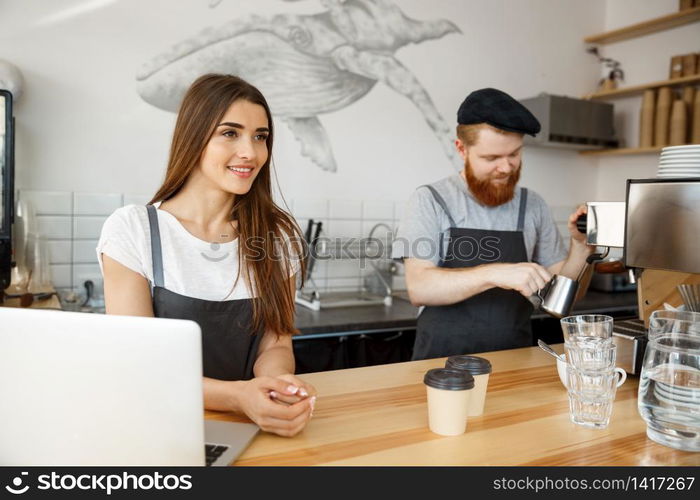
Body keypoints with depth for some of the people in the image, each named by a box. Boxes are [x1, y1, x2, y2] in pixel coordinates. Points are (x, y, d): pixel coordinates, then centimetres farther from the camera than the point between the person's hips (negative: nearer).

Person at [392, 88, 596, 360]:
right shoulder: (430, 200, -3)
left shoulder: (533, 205, 8)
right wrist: (494, 273, -24)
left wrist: (580, 246, -4)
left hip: (515, 361, 3)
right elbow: (419, 288, -14)